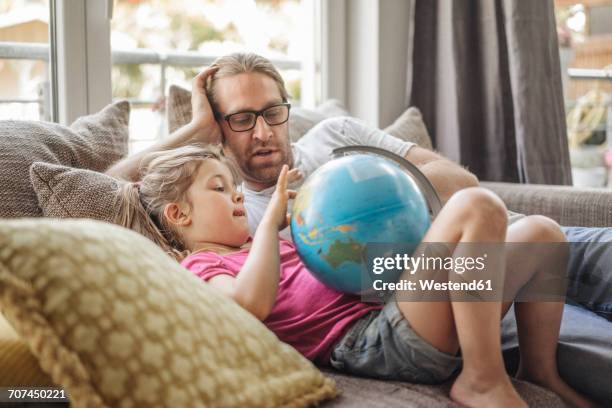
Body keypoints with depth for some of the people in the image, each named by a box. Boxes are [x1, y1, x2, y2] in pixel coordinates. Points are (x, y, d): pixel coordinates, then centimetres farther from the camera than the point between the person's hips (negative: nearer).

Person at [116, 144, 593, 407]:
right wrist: (271, 218, -13)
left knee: (542, 232, 9)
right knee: (477, 205, -25)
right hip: (371, 339, -9)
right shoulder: (201, 267, 3)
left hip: (393, 309, 10)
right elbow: (253, 302, -22)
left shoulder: (256, 250, 32)